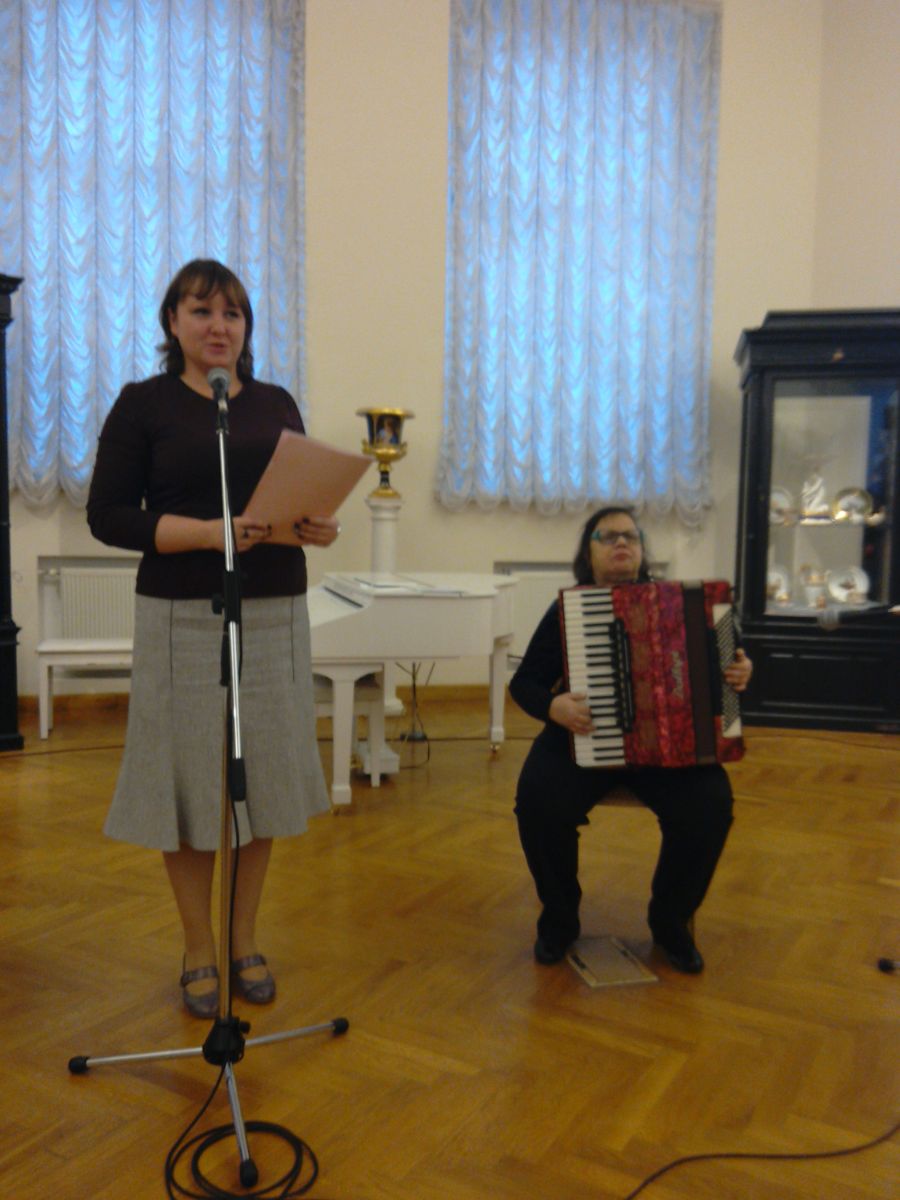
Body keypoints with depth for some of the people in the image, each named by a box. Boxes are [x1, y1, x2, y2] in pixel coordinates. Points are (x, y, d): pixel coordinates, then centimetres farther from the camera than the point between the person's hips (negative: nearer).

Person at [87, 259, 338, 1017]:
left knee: (265, 776, 8)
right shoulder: (144, 404, 0)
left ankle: (245, 940, 26)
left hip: (275, 616, 4)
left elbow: (304, 495, 15)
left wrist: (318, 527, -9)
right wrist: (208, 532, -20)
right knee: (191, 779, 3)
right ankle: (198, 951, 22)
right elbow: (107, 515, -7)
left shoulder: (277, 405, 12)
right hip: (183, 620, -3)